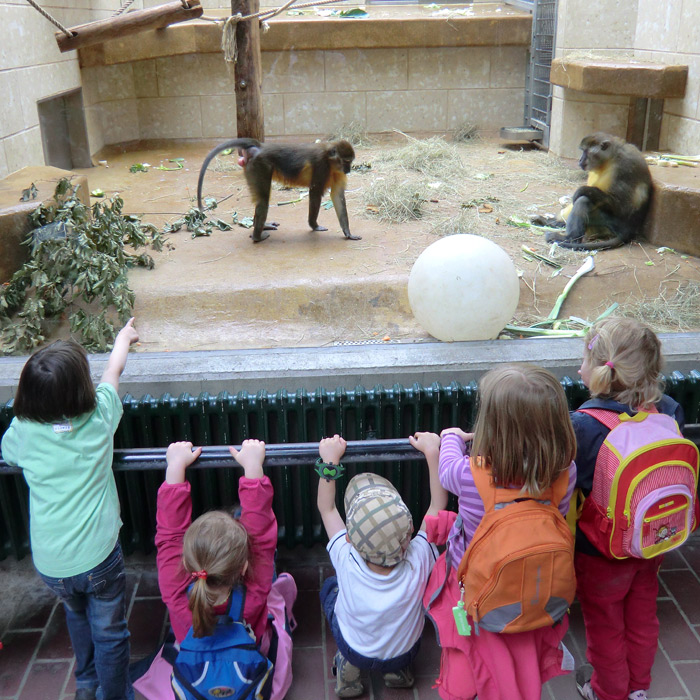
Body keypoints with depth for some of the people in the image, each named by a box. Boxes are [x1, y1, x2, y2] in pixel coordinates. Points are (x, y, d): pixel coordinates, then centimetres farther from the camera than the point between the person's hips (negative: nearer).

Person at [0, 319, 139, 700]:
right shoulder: (99, 416, -13)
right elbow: (113, 370, 8)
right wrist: (123, 337, 28)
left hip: (49, 564, 3)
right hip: (97, 556, -3)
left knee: (77, 614, 31)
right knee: (109, 631, 18)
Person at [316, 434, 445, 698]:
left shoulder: (347, 562, -35)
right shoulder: (418, 561, -35)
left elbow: (326, 509, -19)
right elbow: (438, 504, -21)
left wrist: (329, 461, -17)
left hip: (356, 652, -1)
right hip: (404, 653, 1)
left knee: (330, 586, 22)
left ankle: (347, 667, 13)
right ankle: (399, 670, 20)